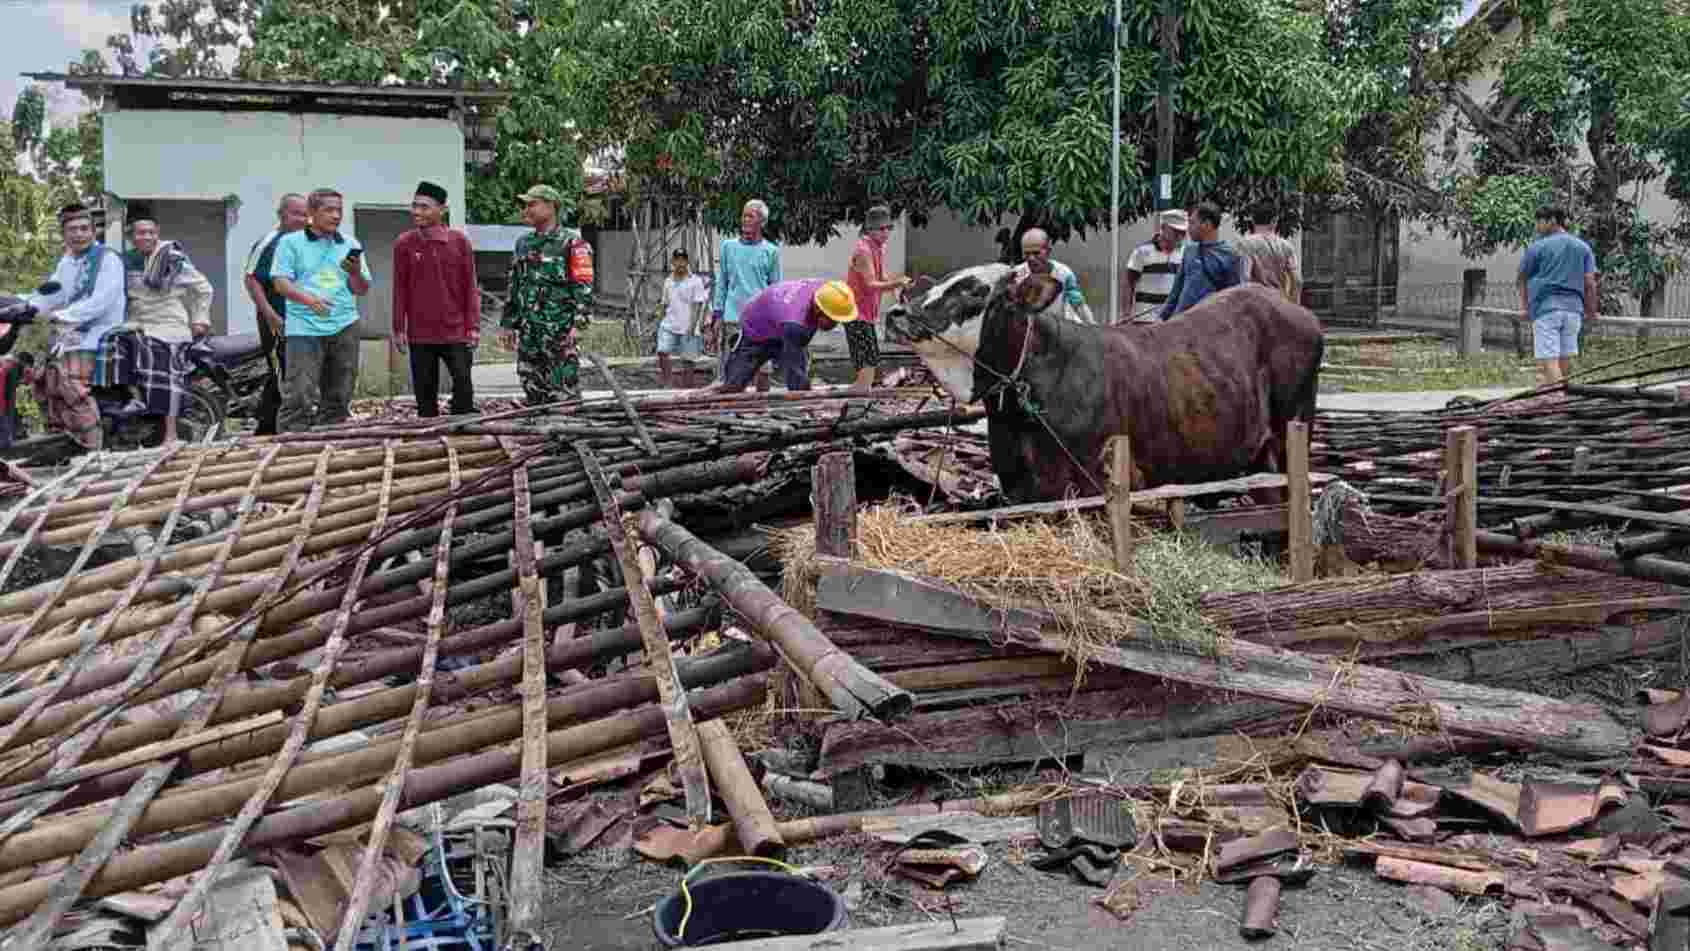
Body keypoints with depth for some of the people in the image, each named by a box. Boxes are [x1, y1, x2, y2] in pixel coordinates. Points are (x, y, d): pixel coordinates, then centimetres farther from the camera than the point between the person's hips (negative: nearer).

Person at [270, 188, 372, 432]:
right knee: (299, 398, -11)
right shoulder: (291, 242, 5)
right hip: (304, 327, -4)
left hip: (344, 327, 4)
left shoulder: (350, 245, 15)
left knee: (338, 396, 5)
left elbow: (362, 290, 15)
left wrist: (355, 272, -7)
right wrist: (307, 299, -22)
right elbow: (281, 282, -4)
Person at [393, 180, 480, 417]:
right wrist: (398, 329, 4)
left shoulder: (459, 241, 0)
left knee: (464, 386, -4)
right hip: (420, 335, 1)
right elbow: (400, 290, 7)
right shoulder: (404, 244, 2)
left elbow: (470, 286, 3)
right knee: (425, 393, 6)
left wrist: (474, 326, -1)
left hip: (456, 333, -1)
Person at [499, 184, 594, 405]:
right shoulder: (523, 243, 17)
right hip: (528, 332, 7)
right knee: (533, 393, 9)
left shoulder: (571, 242, -4)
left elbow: (583, 288, -10)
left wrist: (577, 324, -19)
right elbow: (514, 287, 22)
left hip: (560, 332, -7)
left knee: (562, 394, -7)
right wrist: (508, 324, 17)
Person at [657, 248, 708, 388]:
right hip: (669, 325, 4)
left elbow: (697, 305, -8)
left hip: (687, 328, -4)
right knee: (662, 352, -13)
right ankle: (667, 384, -6)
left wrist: (692, 325, -15)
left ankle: (687, 388, 12)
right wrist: (664, 320, 19)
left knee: (688, 358, 1)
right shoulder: (668, 281, 11)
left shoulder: (695, 281, -4)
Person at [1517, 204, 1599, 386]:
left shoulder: (1538, 246, 1)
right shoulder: (1583, 247, 12)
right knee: (1566, 357, 9)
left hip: (1545, 307, -5)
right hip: (1573, 308, 5)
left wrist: (1523, 306, 20)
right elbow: (1590, 283, 6)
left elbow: (1522, 279, 9)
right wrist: (1591, 311, 14)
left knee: (1549, 359, -7)